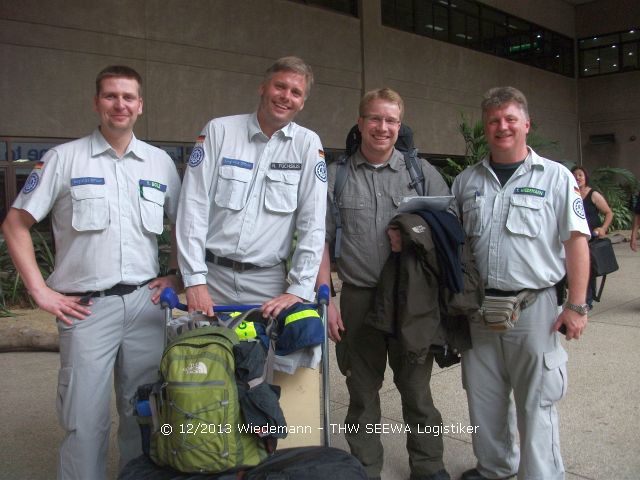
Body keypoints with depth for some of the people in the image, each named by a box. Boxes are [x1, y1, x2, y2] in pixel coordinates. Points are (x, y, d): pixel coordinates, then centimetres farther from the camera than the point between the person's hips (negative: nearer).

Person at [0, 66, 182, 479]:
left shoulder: (160, 162, 9)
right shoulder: (64, 158, 1)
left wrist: (175, 275, 5)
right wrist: (40, 291, -4)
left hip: (145, 303, 3)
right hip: (87, 307, -2)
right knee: (85, 421, 1)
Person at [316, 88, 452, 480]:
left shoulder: (421, 171, 5)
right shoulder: (335, 176, 4)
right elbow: (322, 241, 3)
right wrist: (326, 300, -4)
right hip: (359, 300, 0)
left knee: (417, 386, 11)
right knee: (363, 392, 11)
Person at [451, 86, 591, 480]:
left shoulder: (556, 177, -1)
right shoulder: (466, 181, 9)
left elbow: (575, 241, -4)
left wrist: (577, 305, -10)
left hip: (534, 306, -4)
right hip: (477, 308, 4)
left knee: (536, 403, 4)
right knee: (483, 398, 16)